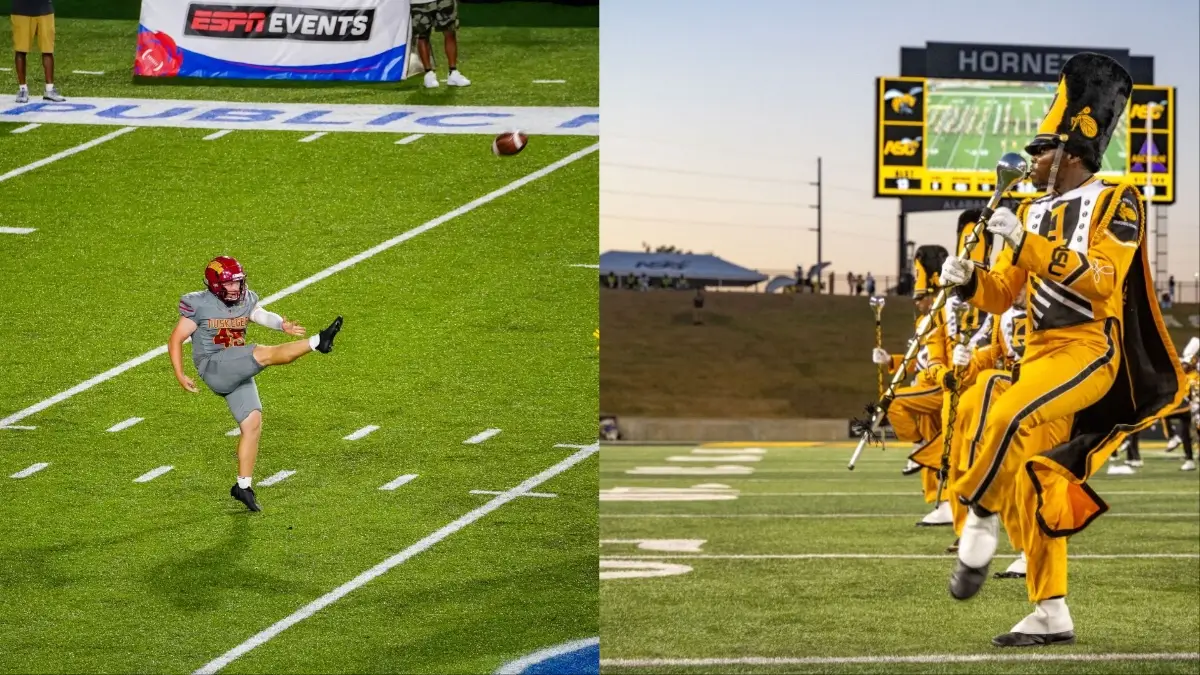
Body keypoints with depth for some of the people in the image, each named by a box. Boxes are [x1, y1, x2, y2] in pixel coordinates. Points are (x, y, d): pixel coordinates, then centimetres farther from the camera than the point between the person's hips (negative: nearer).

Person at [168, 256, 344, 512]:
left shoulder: (247, 300, 9)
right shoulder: (199, 305, -5)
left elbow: (262, 316, -12)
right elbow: (176, 340, -2)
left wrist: (283, 324, -34)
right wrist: (180, 375, -11)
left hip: (238, 374, 6)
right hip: (214, 368, -6)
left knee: (253, 423, -1)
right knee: (263, 353, -25)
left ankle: (243, 486, 7)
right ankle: (317, 342, -42)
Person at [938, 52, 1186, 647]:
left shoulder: (1115, 202, -5)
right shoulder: (1035, 212, 15)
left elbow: (1101, 281, -19)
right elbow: (1003, 293, 16)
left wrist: (1029, 243, -24)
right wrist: (968, 280, -6)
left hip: (1090, 349, -7)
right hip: (1039, 353, 7)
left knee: (1010, 417, -33)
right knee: (1037, 482, 3)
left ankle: (979, 522, -17)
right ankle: (1050, 616, 7)